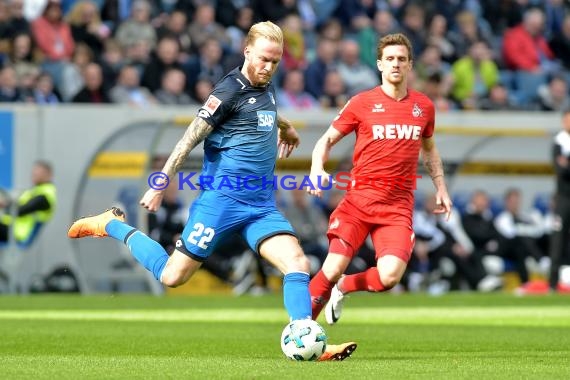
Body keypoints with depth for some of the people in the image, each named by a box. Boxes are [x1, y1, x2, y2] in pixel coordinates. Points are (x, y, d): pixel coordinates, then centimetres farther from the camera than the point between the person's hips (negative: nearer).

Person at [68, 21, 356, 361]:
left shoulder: (265, 88, 11)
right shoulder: (230, 90, -12)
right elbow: (191, 139, -13)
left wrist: (286, 128, 54)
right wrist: (160, 185, -14)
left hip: (262, 204, 7)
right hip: (223, 199, -7)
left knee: (298, 263, -13)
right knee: (172, 276, -1)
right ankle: (113, 225, 19)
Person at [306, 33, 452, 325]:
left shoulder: (423, 106, 10)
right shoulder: (362, 103, 1)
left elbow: (429, 149, 27)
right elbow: (327, 140, 6)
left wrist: (441, 188, 19)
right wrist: (317, 171, -12)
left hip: (399, 206, 2)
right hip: (359, 199, -2)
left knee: (390, 276, -17)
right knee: (334, 267, -13)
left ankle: (343, 287, 15)